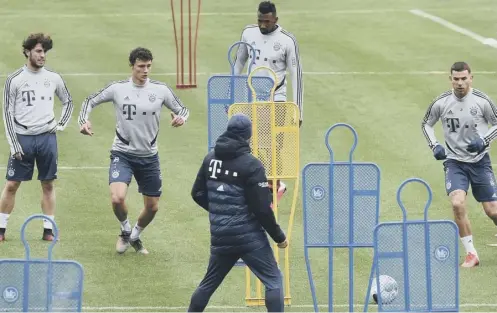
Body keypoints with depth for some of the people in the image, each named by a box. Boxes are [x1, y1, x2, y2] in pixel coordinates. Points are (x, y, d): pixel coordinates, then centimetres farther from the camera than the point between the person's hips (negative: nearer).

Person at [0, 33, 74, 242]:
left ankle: (48, 230, 9)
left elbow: (68, 101, 22)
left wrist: (61, 124, 8)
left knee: (48, 185, 4)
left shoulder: (53, 78, 6)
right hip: (23, 139, -2)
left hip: (47, 137, 2)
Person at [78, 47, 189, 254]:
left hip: (149, 157, 2)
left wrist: (181, 117, -18)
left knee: (152, 207, 9)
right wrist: (84, 121, -12)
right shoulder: (117, 89, -7)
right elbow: (90, 101, 7)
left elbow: (182, 109, 6)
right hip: (122, 154, -2)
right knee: (117, 198, -23)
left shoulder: (160, 90, -4)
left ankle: (135, 236, 38)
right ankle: (125, 230, 8)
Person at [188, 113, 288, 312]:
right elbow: (261, 208, -14)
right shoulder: (251, 165, -13)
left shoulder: (210, 159, 4)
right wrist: (279, 236, -3)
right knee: (273, 281, 1)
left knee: (209, 283, 21)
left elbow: (198, 195, 13)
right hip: (249, 236, -6)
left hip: (220, 236, 6)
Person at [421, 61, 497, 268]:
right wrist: (435, 146, -3)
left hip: (479, 161, 0)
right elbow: (426, 124, 11)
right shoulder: (441, 103, -6)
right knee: (457, 203, -22)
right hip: (454, 161, 0)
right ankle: (471, 254, -9)